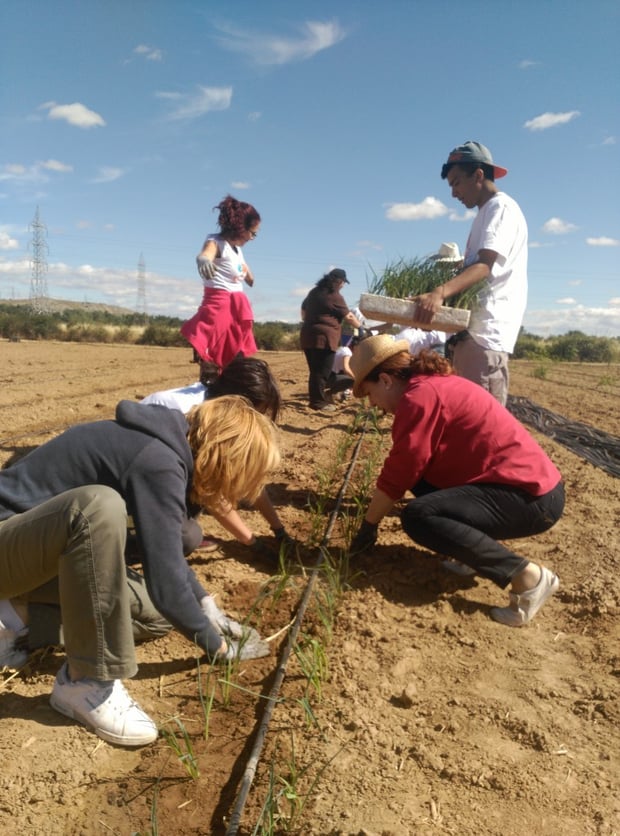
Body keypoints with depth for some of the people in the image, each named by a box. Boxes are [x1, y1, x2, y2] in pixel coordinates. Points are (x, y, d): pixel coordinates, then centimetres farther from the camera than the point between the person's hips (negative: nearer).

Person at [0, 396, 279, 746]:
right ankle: (85, 683, -22)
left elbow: (165, 551, 15)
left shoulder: (165, 448, 2)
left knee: (155, 616, 2)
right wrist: (218, 646, -10)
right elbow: (166, 586, -27)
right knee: (100, 507, -38)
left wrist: (207, 607, 12)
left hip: (50, 546, 9)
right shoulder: (158, 463, -28)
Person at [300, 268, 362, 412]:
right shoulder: (335, 296, -8)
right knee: (322, 372, -5)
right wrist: (360, 327, 7)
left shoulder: (314, 292, 17)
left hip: (308, 337, 9)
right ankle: (319, 402, -3)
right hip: (324, 338, -9)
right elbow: (348, 316, -6)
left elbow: (303, 309, 29)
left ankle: (315, 399, 18)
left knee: (315, 371, 13)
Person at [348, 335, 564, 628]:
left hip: (531, 497, -10)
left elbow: (397, 474, -14)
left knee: (418, 517, -22)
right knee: (420, 479, 13)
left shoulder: (418, 397, -17)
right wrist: (378, 506, 23)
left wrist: (368, 526, -1)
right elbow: (412, 468, 21)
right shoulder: (435, 384, 14)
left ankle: (527, 575, -14)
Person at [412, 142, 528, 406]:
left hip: (488, 331, -10)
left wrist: (440, 292, -37)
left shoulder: (501, 207, -7)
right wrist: (441, 298, 18)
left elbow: (484, 266, -22)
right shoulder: (485, 213, 24)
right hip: (471, 327, 10)